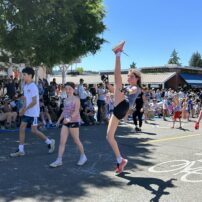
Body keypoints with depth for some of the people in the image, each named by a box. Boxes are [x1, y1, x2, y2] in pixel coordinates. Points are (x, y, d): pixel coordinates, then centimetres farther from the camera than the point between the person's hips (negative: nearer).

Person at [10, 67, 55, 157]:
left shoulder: (33, 87, -18)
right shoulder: (25, 86, 9)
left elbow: (34, 102, -21)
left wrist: (25, 109, -16)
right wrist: (23, 109, 2)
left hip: (33, 113, -8)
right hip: (26, 112, 8)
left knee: (34, 130, -3)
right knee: (21, 128, 4)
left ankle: (50, 142, 15)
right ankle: (20, 150, 10)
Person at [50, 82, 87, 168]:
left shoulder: (76, 99, -8)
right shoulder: (65, 100, 10)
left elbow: (76, 111, -19)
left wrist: (69, 118, -32)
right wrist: (59, 120, 22)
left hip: (74, 122, -6)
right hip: (65, 122, 6)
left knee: (76, 141, 6)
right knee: (62, 141, 0)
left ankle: (83, 156, 26)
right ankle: (59, 160, 1)